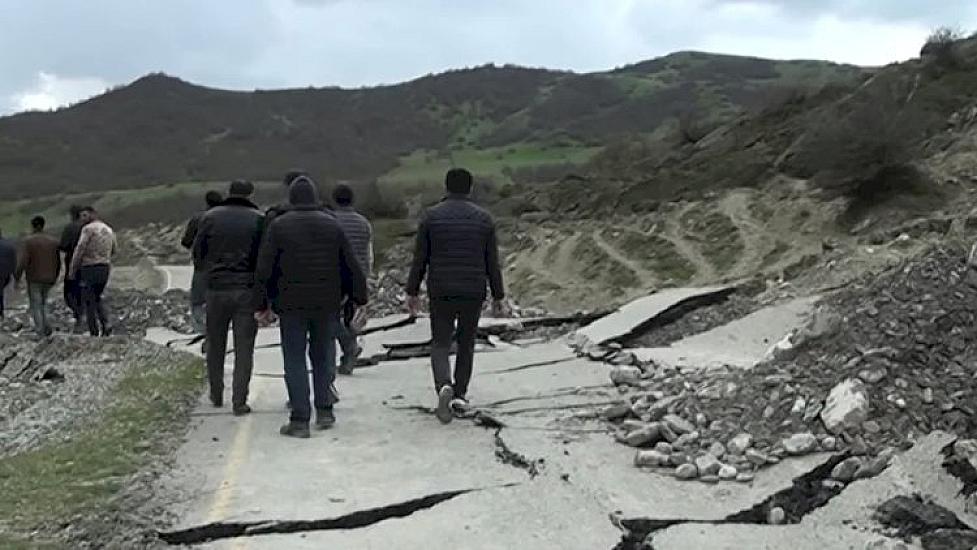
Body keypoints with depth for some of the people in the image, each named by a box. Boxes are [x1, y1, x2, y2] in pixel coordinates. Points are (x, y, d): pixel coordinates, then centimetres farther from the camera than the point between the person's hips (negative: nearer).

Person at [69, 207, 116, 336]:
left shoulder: (88, 228, -11)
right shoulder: (109, 230, 12)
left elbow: (79, 250, -14)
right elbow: (112, 250, 22)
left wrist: (72, 270, -7)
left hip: (89, 269, -7)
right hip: (105, 268, 7)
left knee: (89, 301, 3)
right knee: (97, 299, 21)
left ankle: (94, 333, 2)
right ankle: (106, 323, 0)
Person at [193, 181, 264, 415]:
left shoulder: (210, 217, 1)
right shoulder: (259, 220, -3)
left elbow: (198, 255, 4)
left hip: (216, 288, 2)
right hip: (248, 290, -2)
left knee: (215, 345, 17)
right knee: (244, 348, 2)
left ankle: (216, 395, 27)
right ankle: (239, 402, -1)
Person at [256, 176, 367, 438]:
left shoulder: (279, 226, -3)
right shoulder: (332, 225, 3)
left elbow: (264, 270, -4)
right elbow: (352, 267, 4)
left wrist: (264, 304, 4)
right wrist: (360, 299, 10)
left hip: (292, 306, -2)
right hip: (327, 305, 2)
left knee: (295, 360, 2)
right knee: (323, 356, 15)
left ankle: (299, 420, 0)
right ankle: (324, 411, 16)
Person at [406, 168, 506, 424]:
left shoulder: (431, 216, -1)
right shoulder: (484, 218, 1)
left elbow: (419, 259, 0)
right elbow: (492, 263, 2)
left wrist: (412, 292, 7)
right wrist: (498, 297, 9)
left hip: (440, 293, -1)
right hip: (473, 293, 1)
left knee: (440, 344, 7)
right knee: (466, 343, 17)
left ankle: (444, 386, -18)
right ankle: (460, 394, 21)